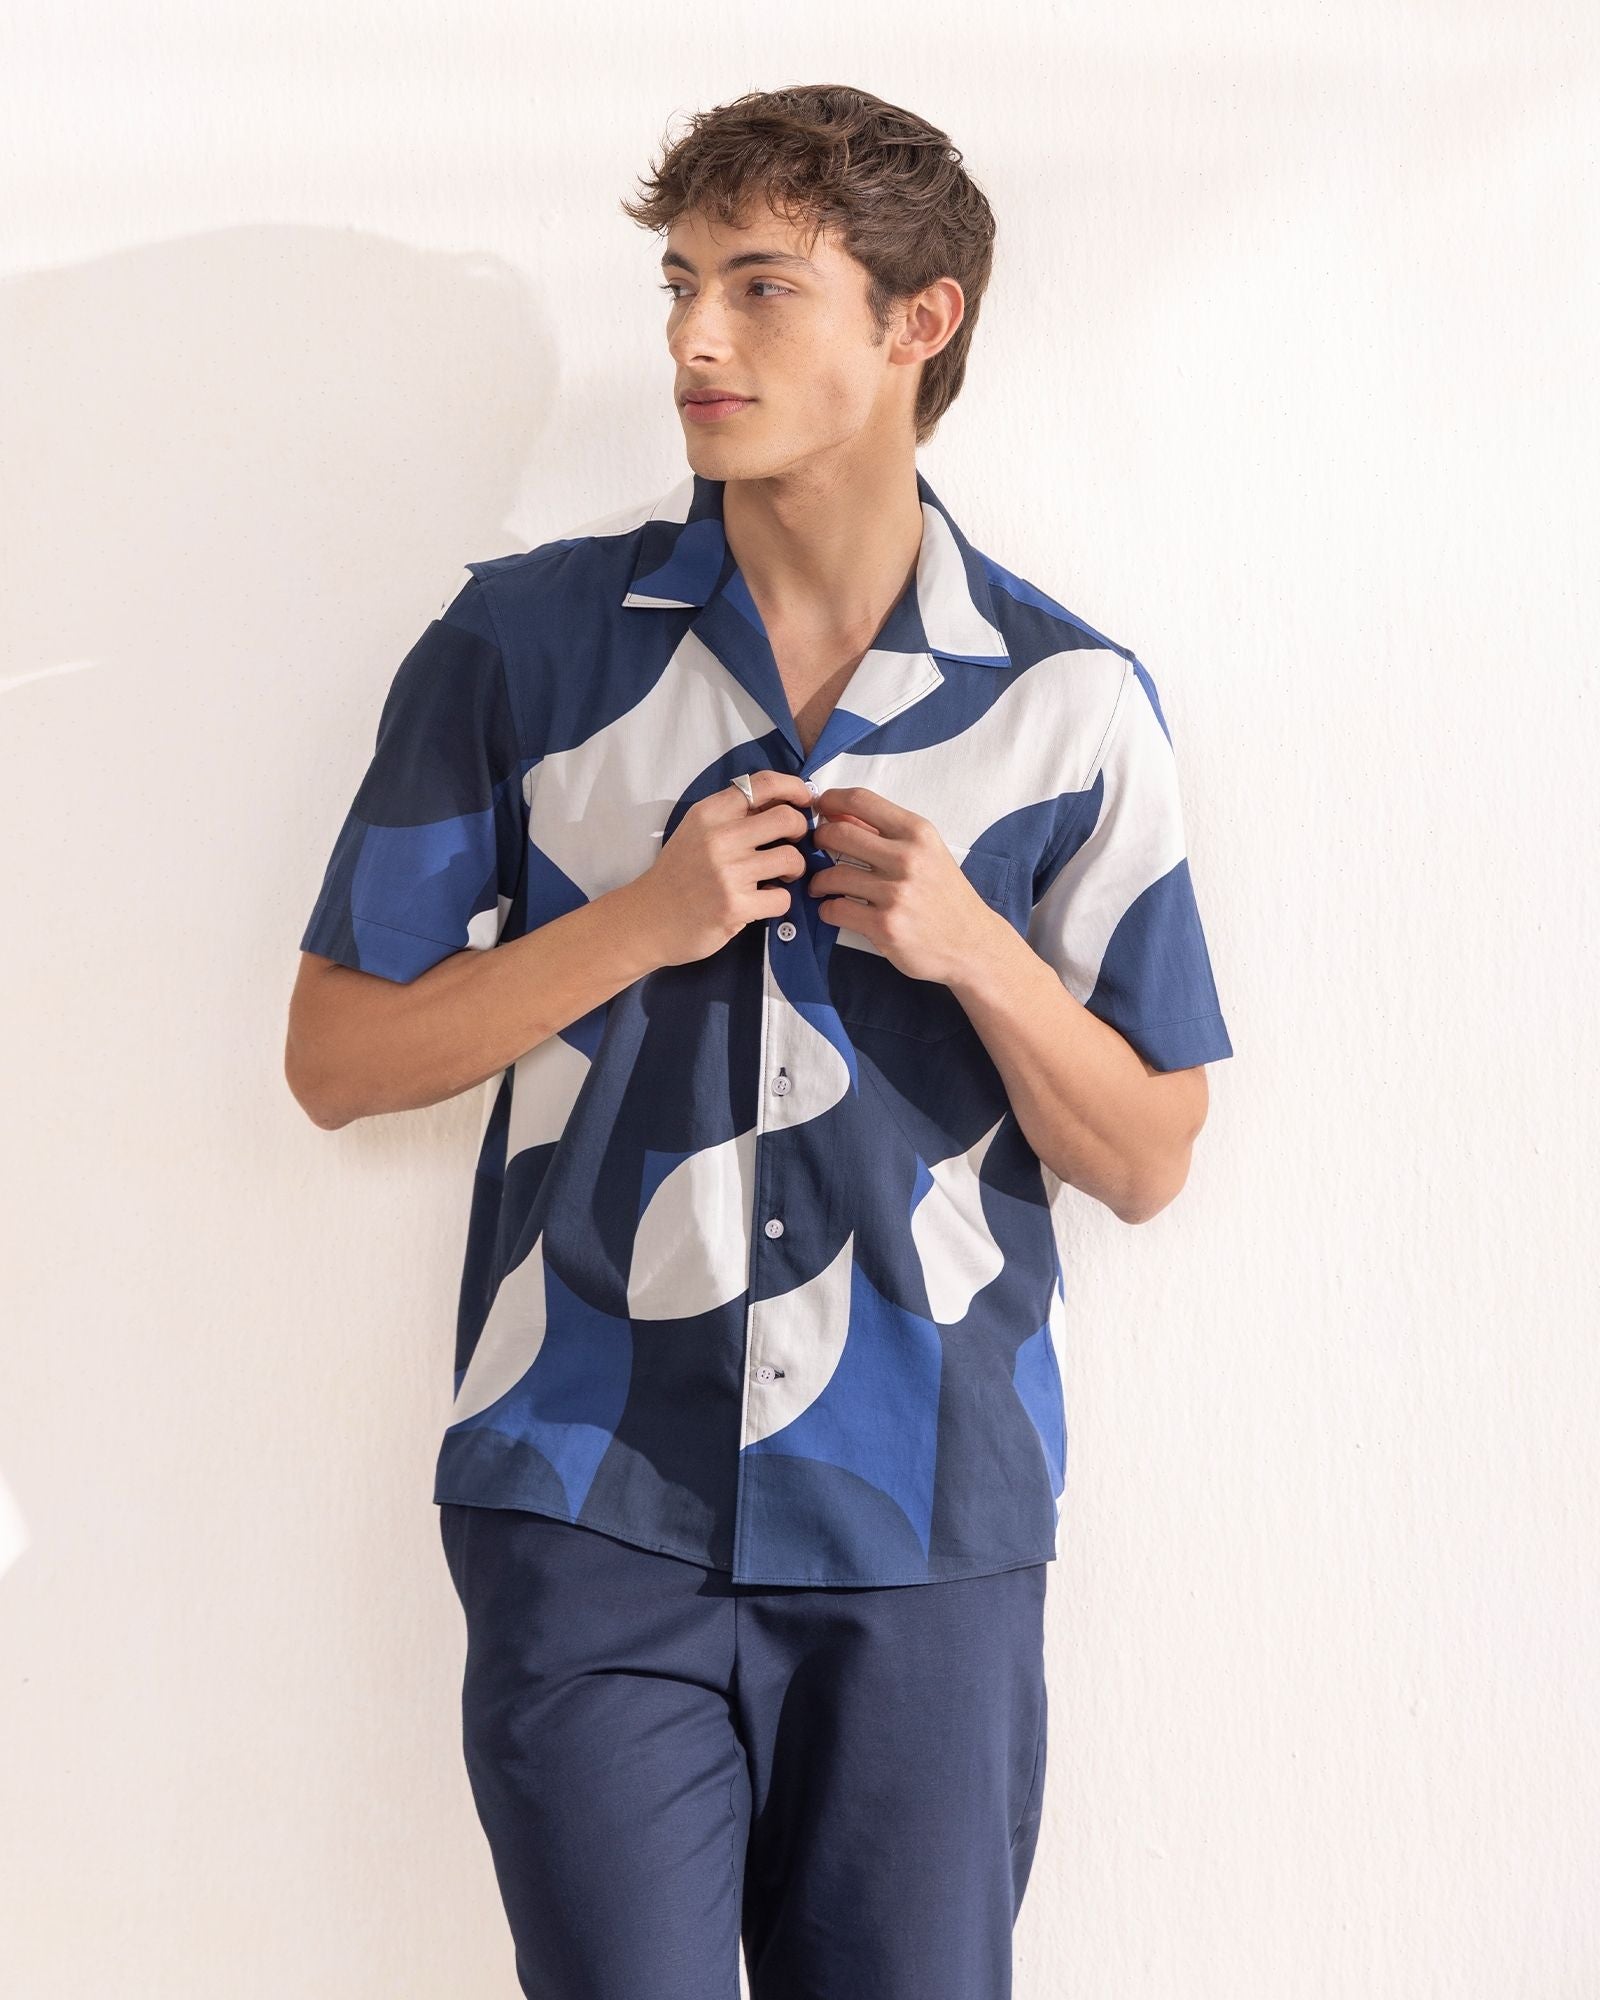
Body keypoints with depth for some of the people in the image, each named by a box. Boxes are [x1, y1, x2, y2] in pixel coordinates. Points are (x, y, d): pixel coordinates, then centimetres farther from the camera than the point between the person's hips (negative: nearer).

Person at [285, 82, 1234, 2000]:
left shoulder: (1069, 704, 2)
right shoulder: (522, 643, 1)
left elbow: (1143, 1161, 6)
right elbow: (337, 1056, 2)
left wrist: (969, 946, -12)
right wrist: (640, 922, -10)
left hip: (931, 1532, 1)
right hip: (592, 1511, -1)